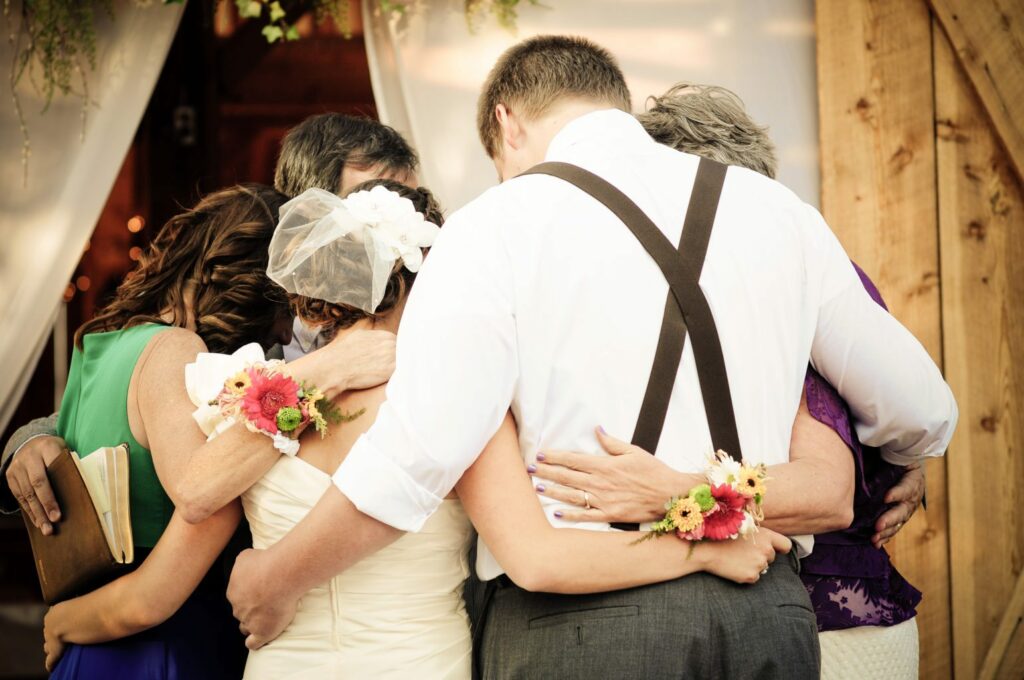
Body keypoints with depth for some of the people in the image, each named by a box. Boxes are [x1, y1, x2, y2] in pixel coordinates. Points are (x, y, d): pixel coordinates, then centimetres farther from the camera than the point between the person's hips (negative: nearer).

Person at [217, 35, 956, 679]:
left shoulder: (498, 228, -7)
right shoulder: (776, 209, 7)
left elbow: (413, 461, -16)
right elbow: (925, 414, 13)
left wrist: (276, 581, -1)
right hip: (769, 614, 4)